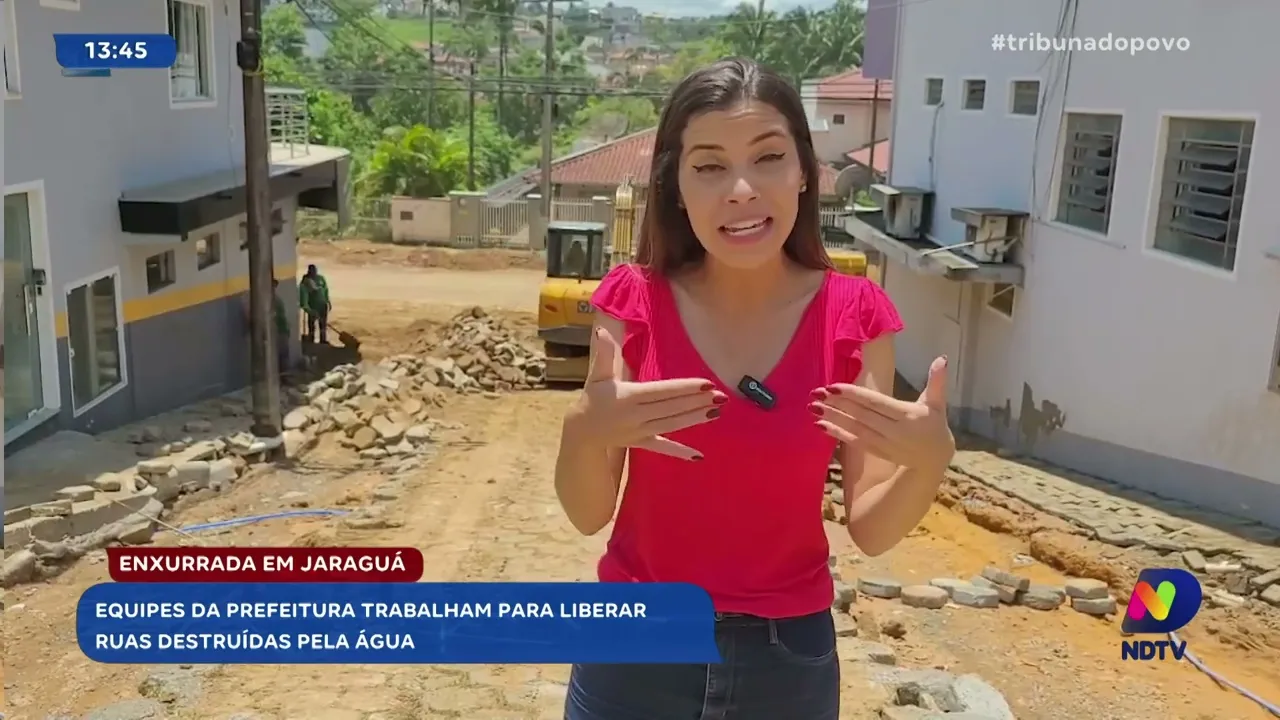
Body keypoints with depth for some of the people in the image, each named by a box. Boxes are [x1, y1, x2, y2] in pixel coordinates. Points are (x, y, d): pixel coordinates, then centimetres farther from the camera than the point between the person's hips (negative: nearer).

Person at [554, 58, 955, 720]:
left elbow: (871, 530, -8)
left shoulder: (854, 315, -10)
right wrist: (584, 432, -29)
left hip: (789, 654, 1)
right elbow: (586, 514, -9)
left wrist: (929, 461, -26)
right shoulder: (634, 300, -11)